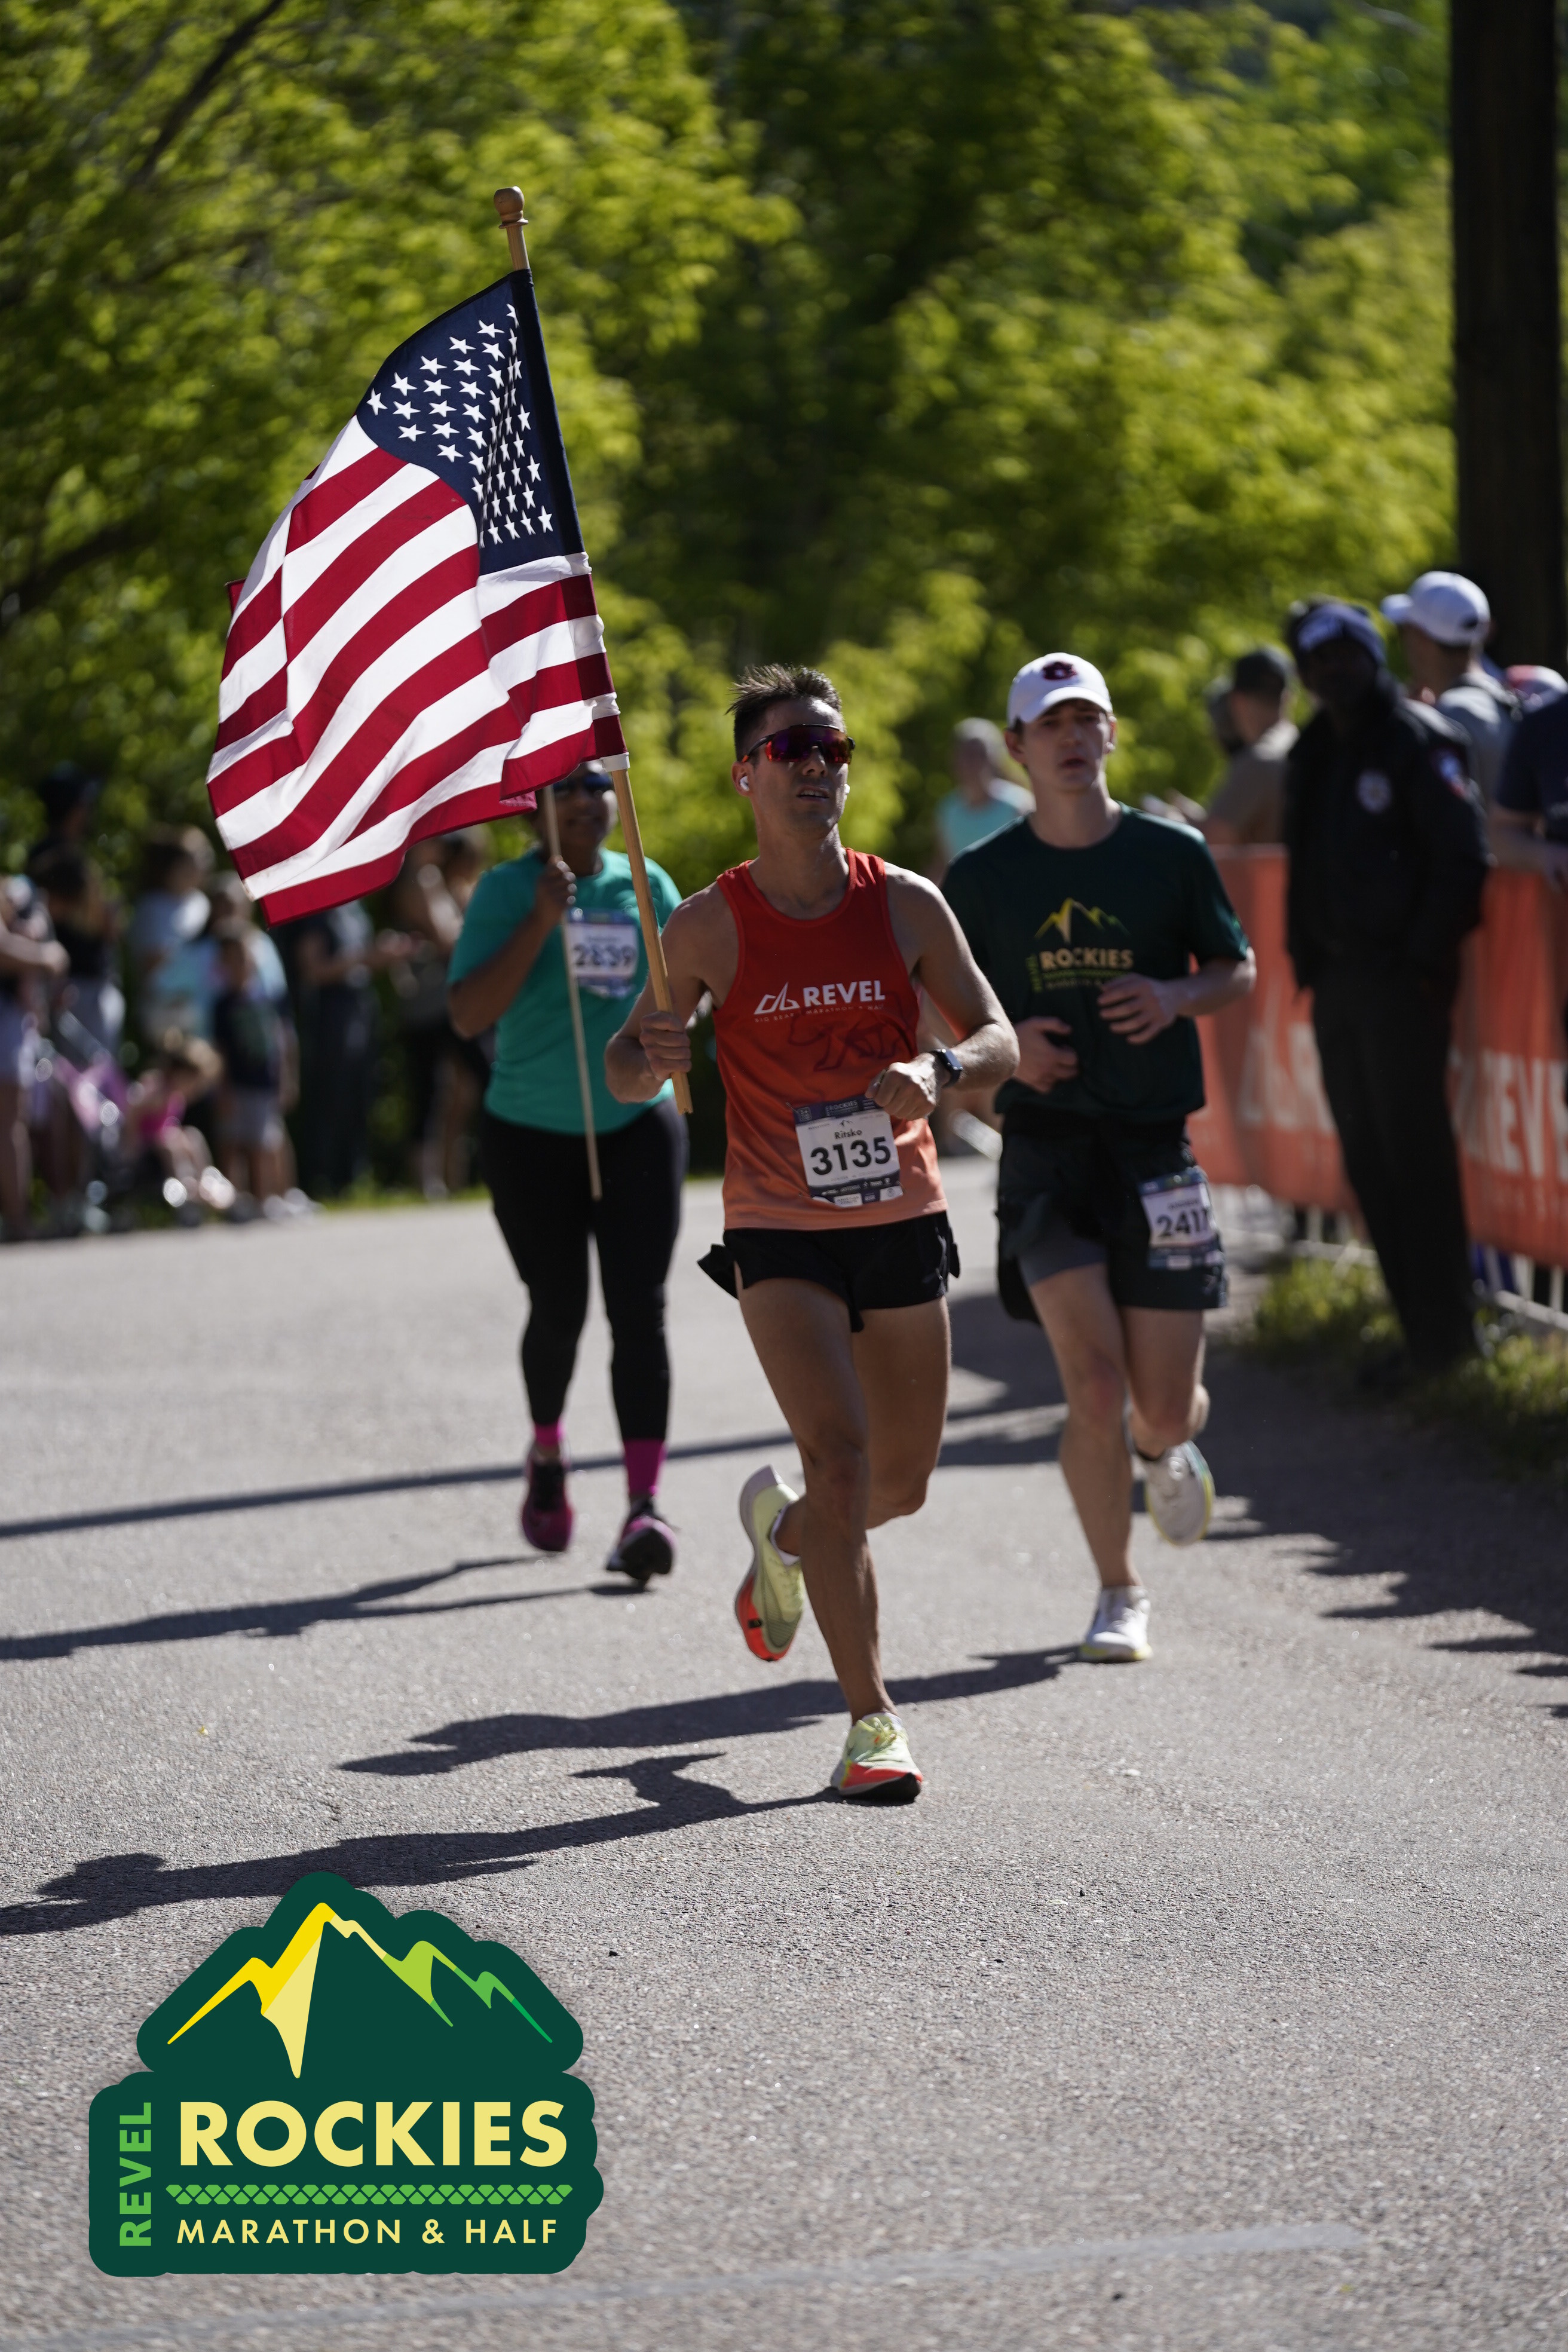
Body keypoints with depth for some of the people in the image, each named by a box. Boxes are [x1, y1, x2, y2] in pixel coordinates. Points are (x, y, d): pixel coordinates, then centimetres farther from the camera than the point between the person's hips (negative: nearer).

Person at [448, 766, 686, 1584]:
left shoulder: (646, 885, 6)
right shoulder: (507, 890, -5)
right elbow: (468, 1015, -14)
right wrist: (541, 923, -22)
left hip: (637, 1125, 1)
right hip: (532, 1131, -1)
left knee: (639, 1309, -11)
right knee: (558, 1310, 8)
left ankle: (643, 1505, -16)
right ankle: (547, 1457, 38)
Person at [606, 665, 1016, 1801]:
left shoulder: (906, 905, 0)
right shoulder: (711, 925, -5)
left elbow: (999, 1037, 1)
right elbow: (625, 1068, 2)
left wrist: (938, 1071, -22)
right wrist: (653, 1057, -23)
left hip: (904, 1223, 3)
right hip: (781, 1234, -3)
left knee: (903, 1482, 11)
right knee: (843, 1456, -19)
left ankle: (781, 1530, 46)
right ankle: (872, 1717, -13)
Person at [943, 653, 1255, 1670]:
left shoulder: (1173, 853, 2)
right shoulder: (983, 878, 2)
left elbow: (1238, 968, 12)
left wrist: (1180, 997, -10)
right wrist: (1007, 1043, -10)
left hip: (1157, 1146, 1)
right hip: (1046, 1144, -1)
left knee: (1163, 1409, 1)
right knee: (1093, 1382, -13)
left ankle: (1168, 1445, 41)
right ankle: (1120, 1592, 5)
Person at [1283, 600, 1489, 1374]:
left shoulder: (1416, 738, -10)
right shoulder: (1315, 752, 15)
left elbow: (1463, 857, -14)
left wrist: (1424, 958, -14)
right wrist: (1305, 956, 11)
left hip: (1399, 981, -8)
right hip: (1338, 980, 8)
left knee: (1413, 1155, -7)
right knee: (1368, 1157, 10)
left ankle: (1443, 1333, -2)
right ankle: (1422, 1326, 16)